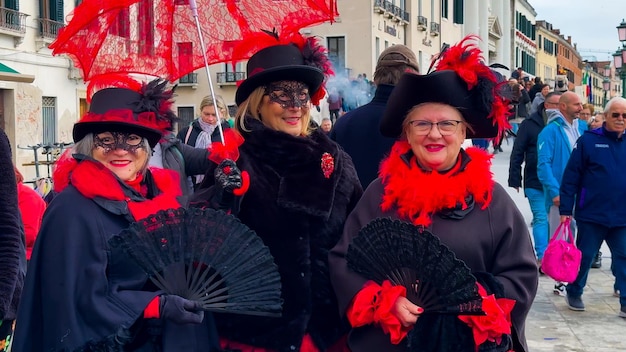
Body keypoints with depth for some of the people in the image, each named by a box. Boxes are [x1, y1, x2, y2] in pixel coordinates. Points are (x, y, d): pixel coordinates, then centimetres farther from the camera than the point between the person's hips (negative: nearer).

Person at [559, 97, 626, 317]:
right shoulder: (588, 141, -4)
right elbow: (571, 177, -6)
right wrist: (565, 210, -10)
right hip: (591, 216, -3)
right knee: (584, 257, 9)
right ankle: (574, 293, 29)